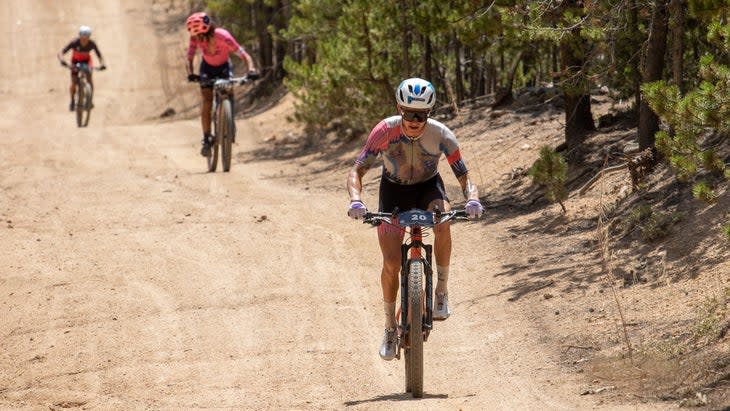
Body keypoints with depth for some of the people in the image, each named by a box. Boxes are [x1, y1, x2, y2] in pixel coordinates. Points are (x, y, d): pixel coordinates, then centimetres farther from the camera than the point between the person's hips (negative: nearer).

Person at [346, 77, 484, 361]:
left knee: (442, 222, -36)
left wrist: (472, 199, -43)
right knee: (391, 263, -10)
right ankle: (390, 329, 10)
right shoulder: (385, 131, -29)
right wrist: (355, 200, -46)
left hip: (428, 188, 0)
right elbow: (357, 170, -26)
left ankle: (442, 292, -17)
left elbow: (463, 176, -21)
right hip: (394, 190, 0)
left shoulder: (442, 136, -27)